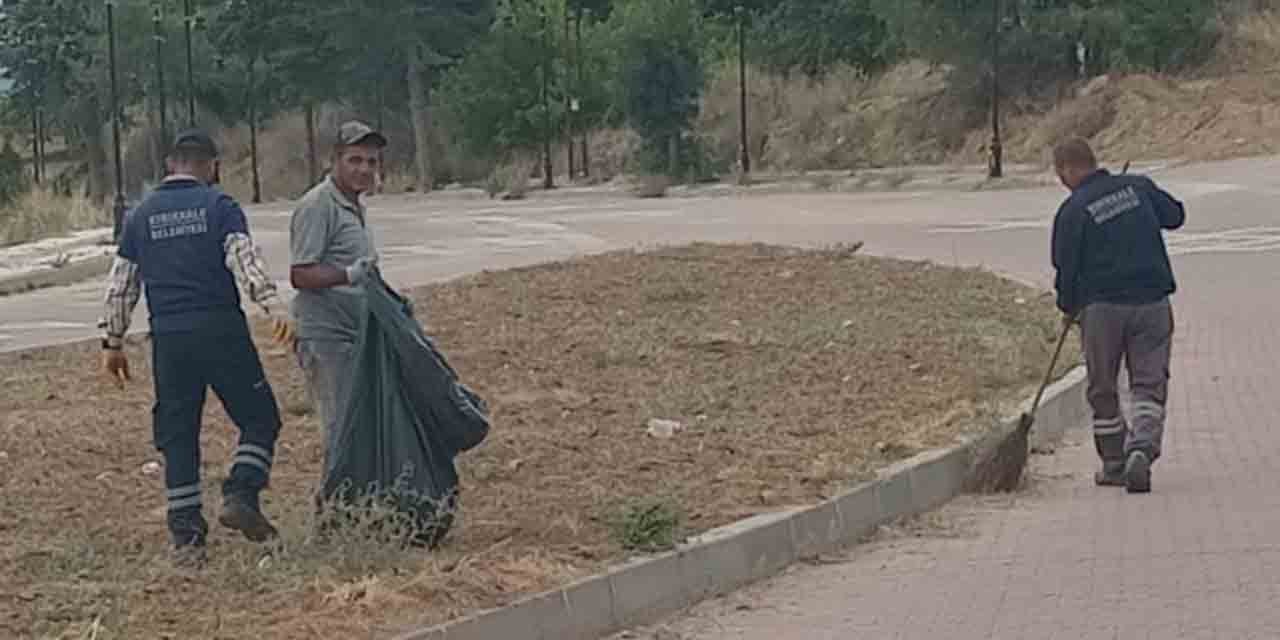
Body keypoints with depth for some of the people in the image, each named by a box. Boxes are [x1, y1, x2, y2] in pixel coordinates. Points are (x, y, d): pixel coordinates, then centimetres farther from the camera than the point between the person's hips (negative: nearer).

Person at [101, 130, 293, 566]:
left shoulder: (141, 215, 12)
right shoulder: (219, 206, 0)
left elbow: (121, 286, 14)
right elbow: (244, 260, -15)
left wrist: (114, 342, 21)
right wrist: (272, 304, -24)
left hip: (169, 338, 4)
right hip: (221, 331, -4)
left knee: (177, 435, 9)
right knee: (259, 418, 8)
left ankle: (186, 536, 8)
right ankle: (241, 495, -11)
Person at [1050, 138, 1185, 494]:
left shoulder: (1072, 211, -6)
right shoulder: (1139, 186, 4)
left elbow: (1066, 267, -2)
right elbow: (1175, 216, 16)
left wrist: (1068, 308, 15)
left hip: (1102, 307, -2)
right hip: (1152, 302, 2)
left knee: (1103, 390, 14)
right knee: (1149, 385, 4)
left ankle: (1114, 464, 20)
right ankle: (1142, 450, -18)